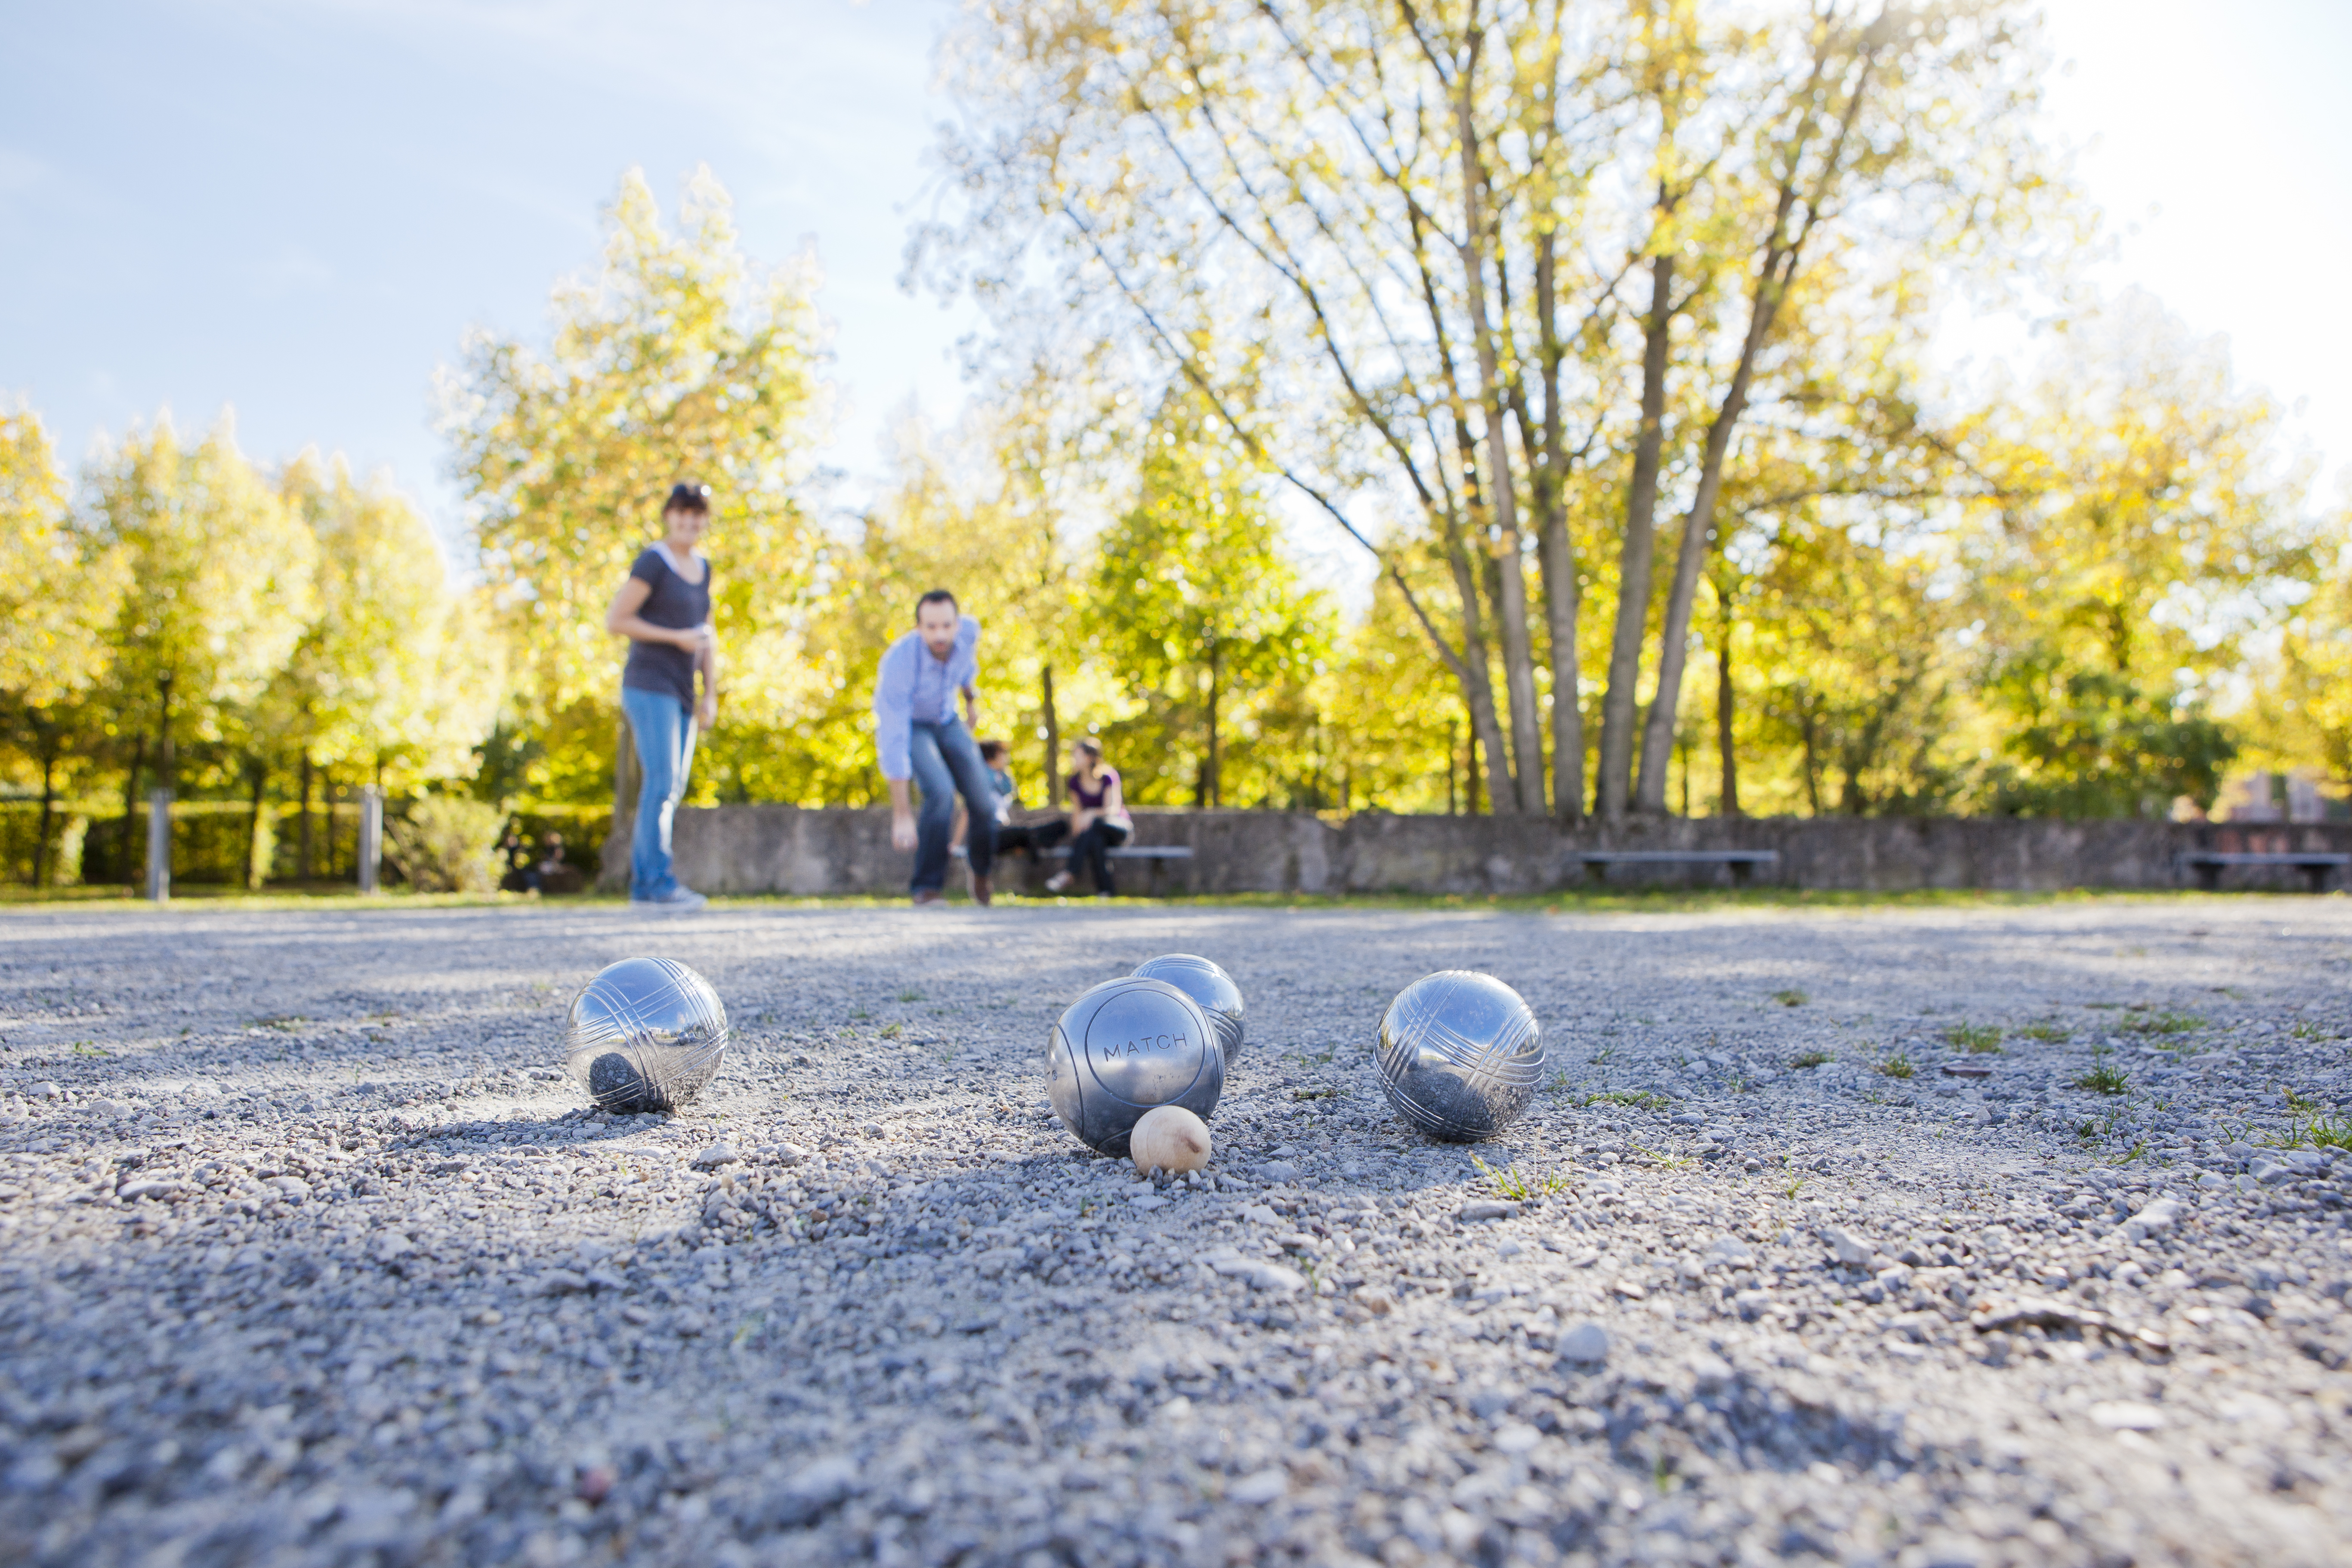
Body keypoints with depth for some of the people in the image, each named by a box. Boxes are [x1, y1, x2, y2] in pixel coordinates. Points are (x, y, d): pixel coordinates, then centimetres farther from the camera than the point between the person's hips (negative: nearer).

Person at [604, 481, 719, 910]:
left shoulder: (702, 567, 15)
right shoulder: (652, 562, -7)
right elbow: (615, 621, -11)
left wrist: (711, 695, 10)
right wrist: (676, 638, -15)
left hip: (681, 693, 8)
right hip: (649, 686, -8)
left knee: (672, 788, 5)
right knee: (661, 782, -13)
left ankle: (641, 886, 10)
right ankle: (659, 883, -11)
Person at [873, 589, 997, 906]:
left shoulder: (969, 629, -24)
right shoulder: (898, 664, -38)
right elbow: (894, 745, -37)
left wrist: (971, 700, 18)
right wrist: (901, 816, -38)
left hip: (948, 722, 4)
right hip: (904, 725, -4)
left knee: (983, 804, -6)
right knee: (941, 793, -29)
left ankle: (981, 868, 26)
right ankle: (927, 887, -13)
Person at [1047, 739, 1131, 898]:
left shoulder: (1108, 776, -10)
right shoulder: (1074, 782, 2)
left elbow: (1113, 809, -19)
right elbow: (1077, 812, 3)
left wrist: (1092, 814, -39)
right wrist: (1076, 830, -17)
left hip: (1118, 826, -3)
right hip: (1091, 831, 3)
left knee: (1095, 824, -38)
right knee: (1096, 841, -37)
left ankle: (1068, 874, -46)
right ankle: (1104, 889, -41)